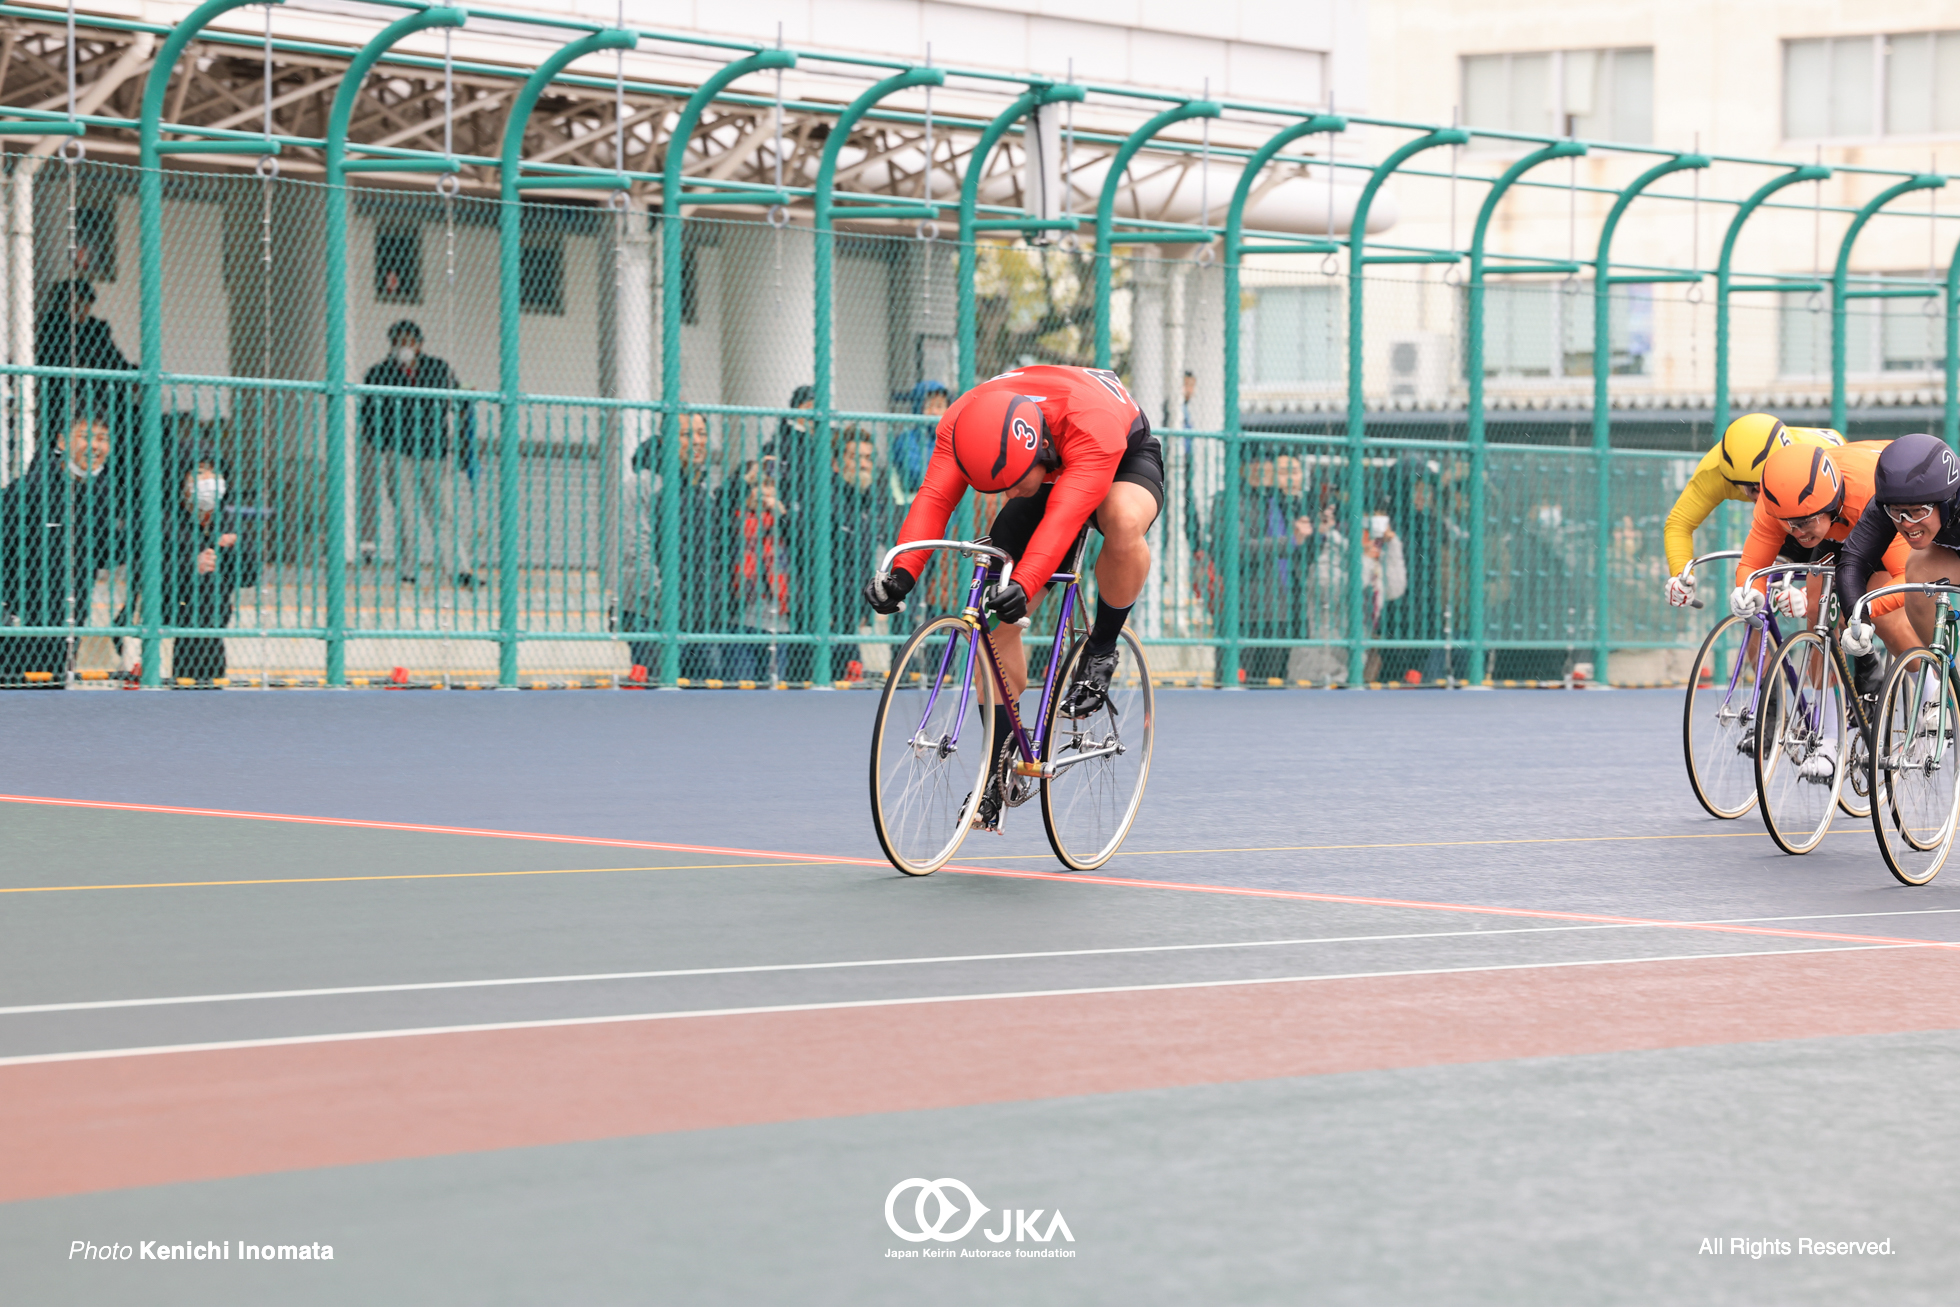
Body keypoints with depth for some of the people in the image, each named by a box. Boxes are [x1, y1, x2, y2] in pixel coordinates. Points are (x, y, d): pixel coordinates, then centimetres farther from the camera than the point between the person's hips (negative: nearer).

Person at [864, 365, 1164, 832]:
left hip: (1126, 461, -4)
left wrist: (1024, 584, -67)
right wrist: (902, 571, -55)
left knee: (1124, 521, -42)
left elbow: (1063, 516, -54)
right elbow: (934, 498, -38)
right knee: (996, 619, -13)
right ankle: (999, 772, -2)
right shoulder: (962, 422, -30)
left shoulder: (1092, 425, -44)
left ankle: (1101, 651, -16)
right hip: (1048, 474, 4)